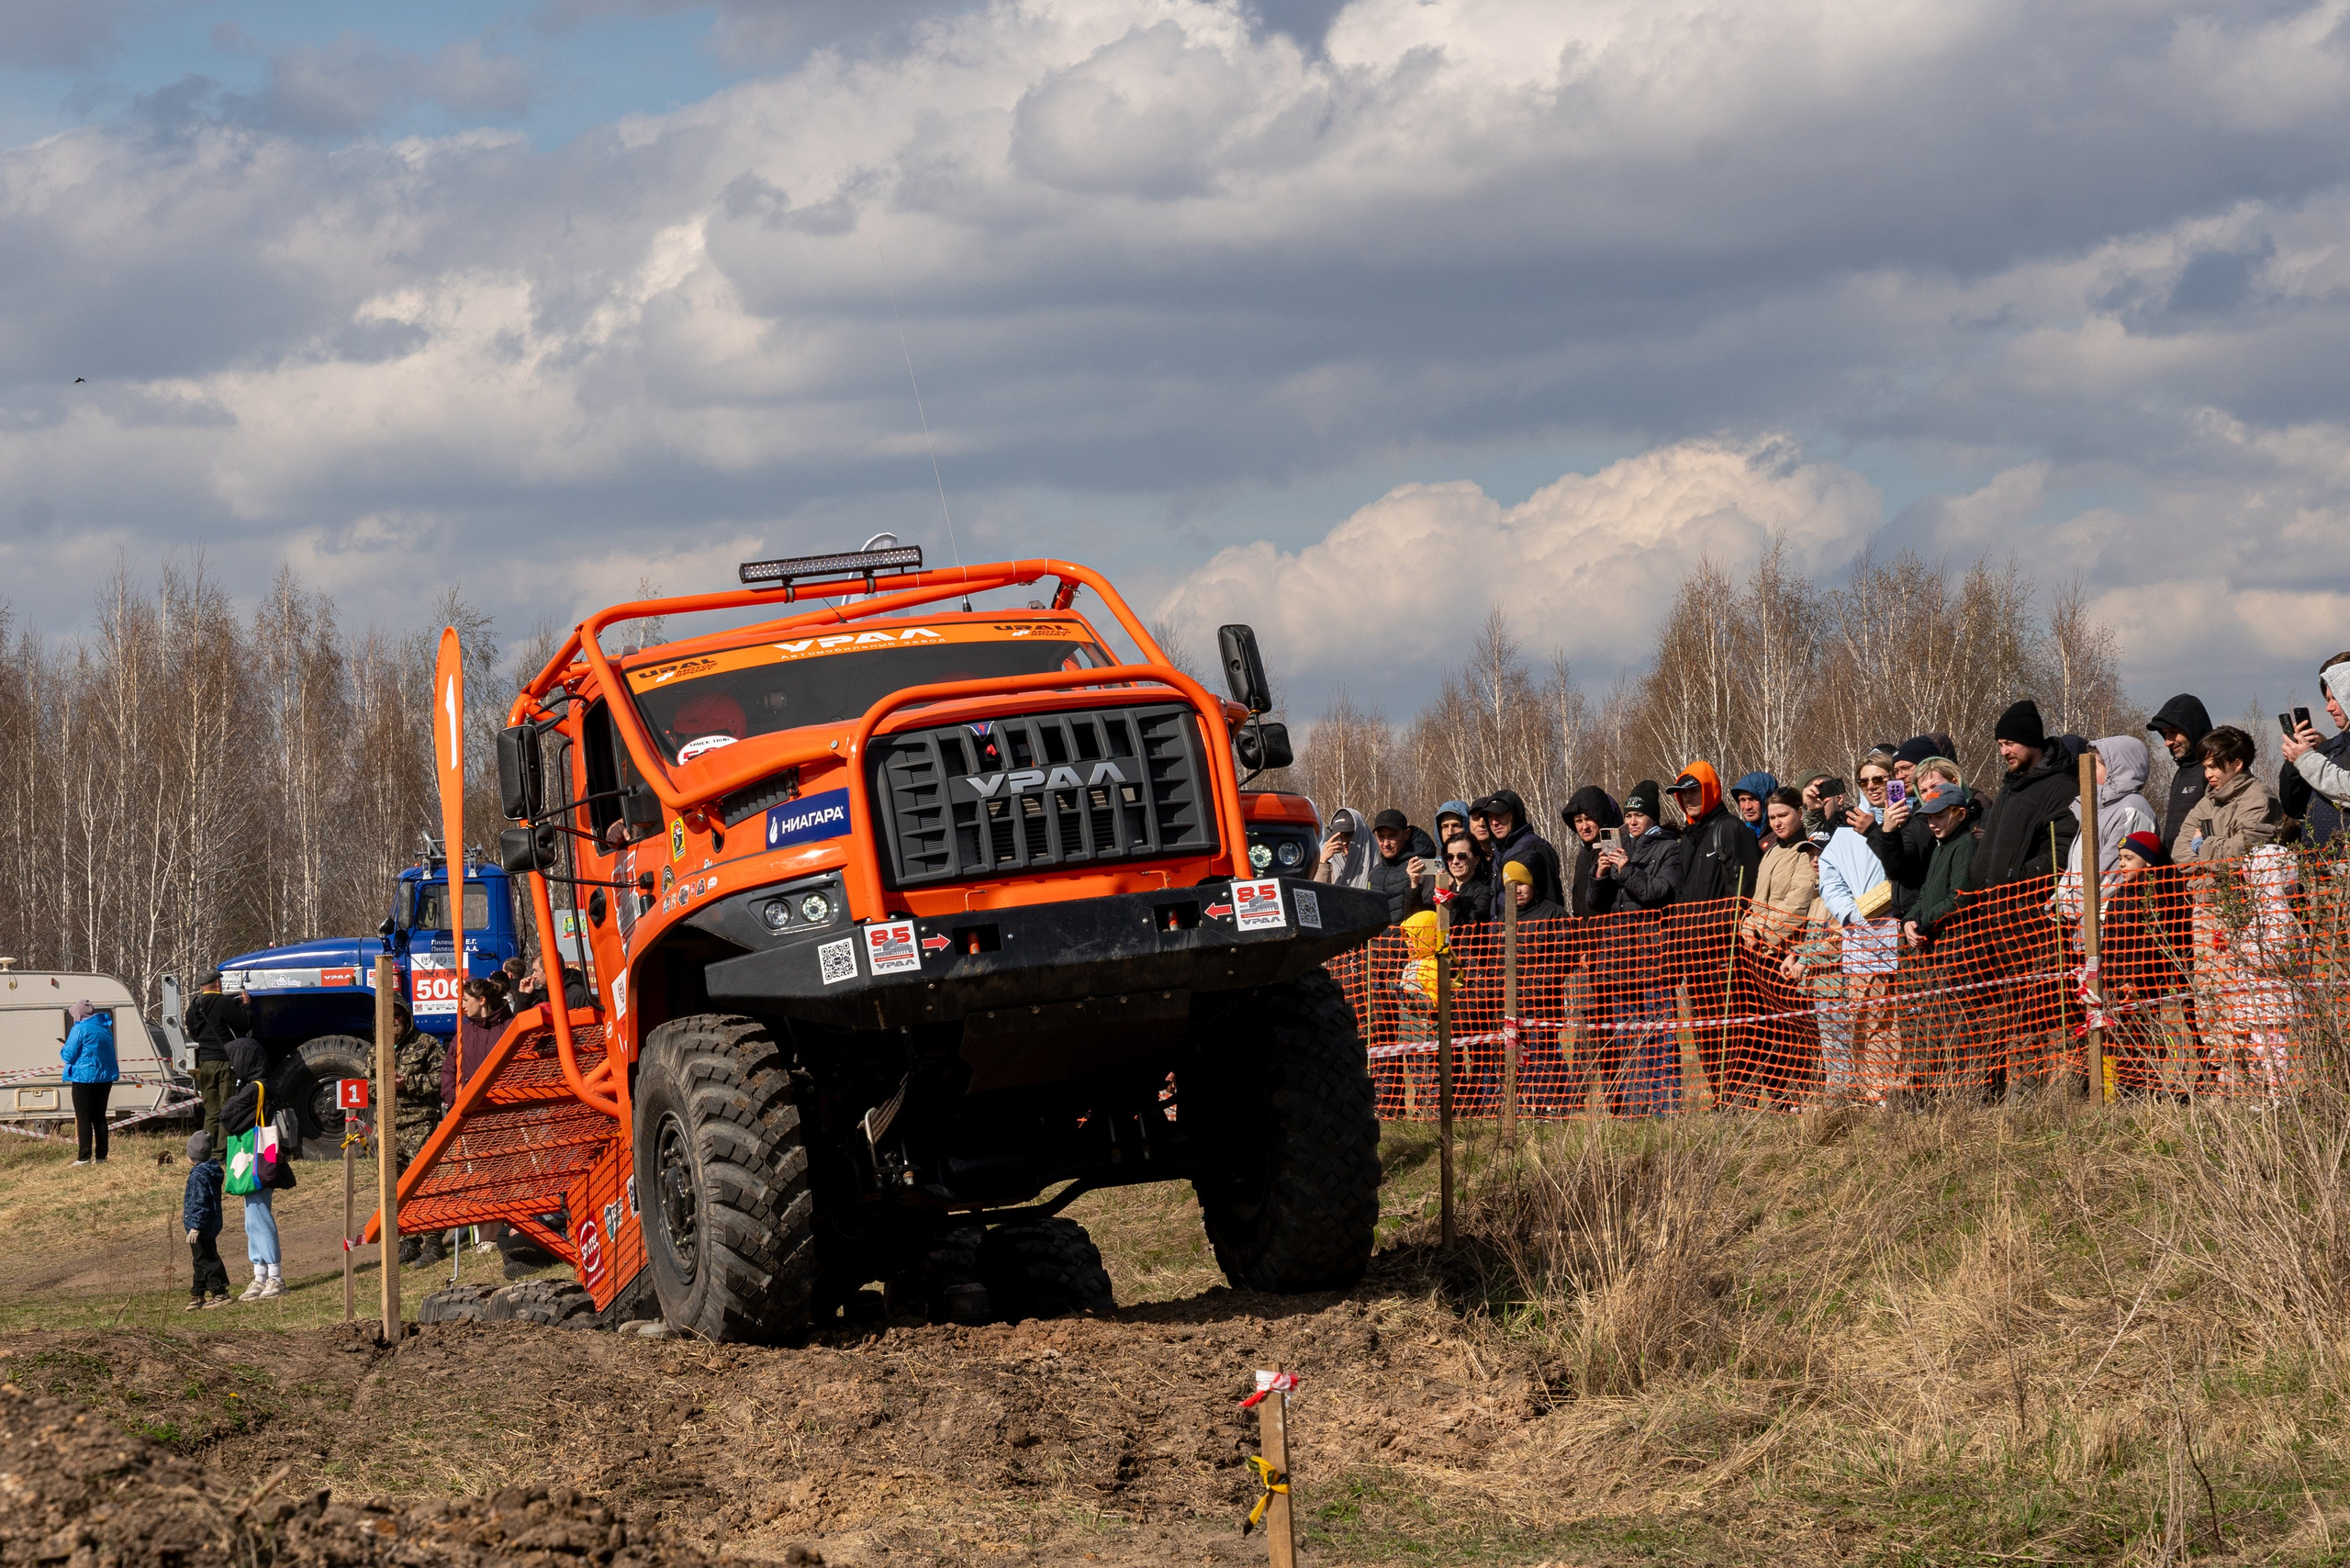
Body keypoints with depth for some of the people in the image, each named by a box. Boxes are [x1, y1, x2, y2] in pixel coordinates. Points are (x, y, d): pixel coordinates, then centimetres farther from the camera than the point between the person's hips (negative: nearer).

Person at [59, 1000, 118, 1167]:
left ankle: (84, 1157, -7)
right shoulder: (105, 1028, 10)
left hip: (84, 1078, -7)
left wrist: (63, 1048, 10)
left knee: (83, 1119, -3)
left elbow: (69, 1056, -13)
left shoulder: (80, 1029, -12)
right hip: (105, 1077, 7)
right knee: (99, 1118, 12)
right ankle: (101, 1156, 11)